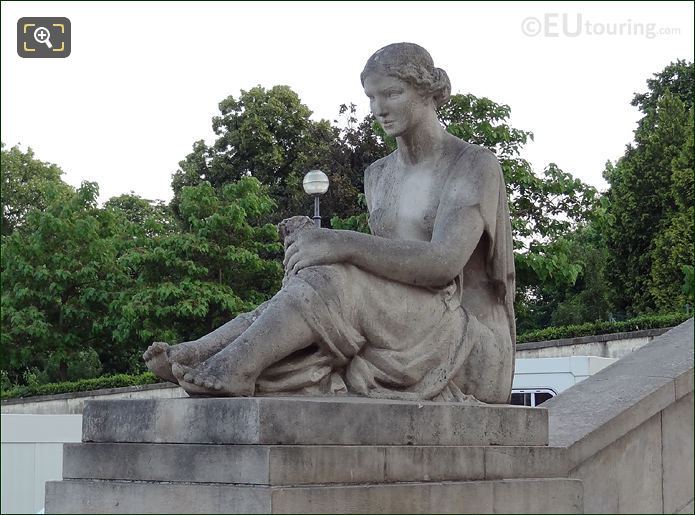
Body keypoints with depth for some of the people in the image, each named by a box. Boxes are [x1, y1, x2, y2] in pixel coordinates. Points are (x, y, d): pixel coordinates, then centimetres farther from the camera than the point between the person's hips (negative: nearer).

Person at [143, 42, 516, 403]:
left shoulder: (477, 166, -9)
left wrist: (342, 244, -32)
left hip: (473, 351, -7)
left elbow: (443, 263, -24)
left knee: (336, 281, -27)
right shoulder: (378, 176, 16)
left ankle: (227, 367, -32)